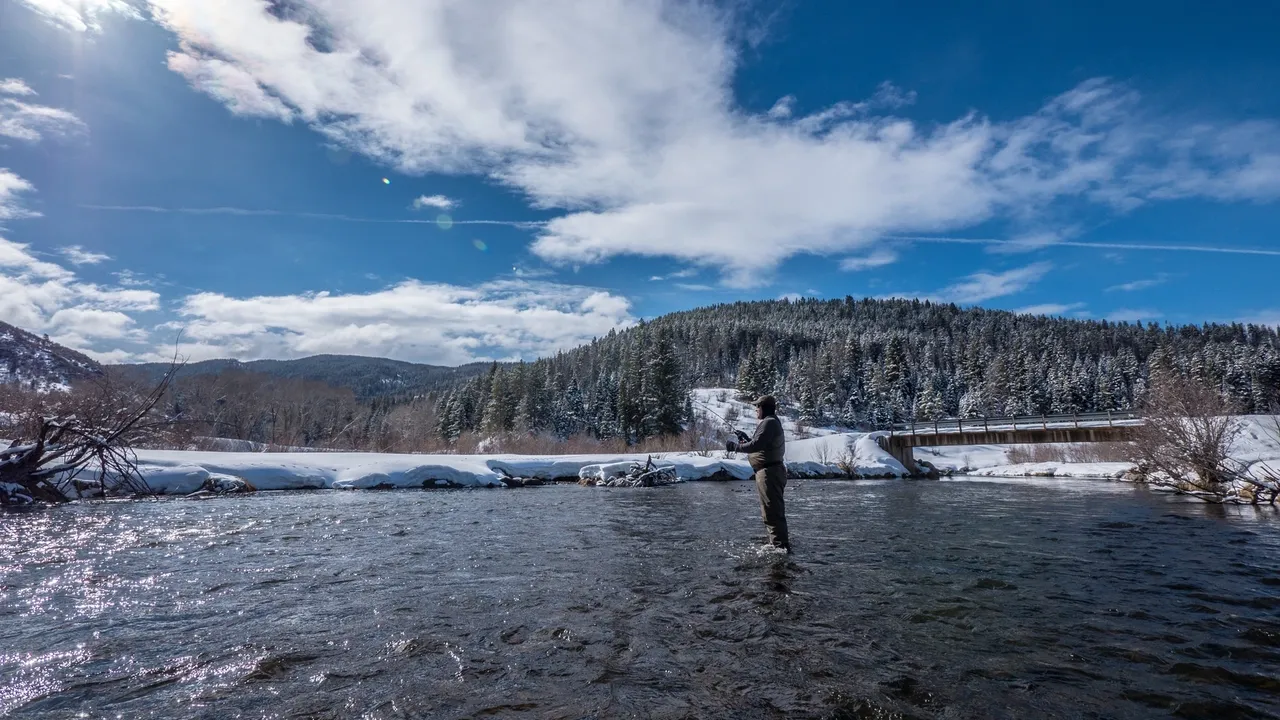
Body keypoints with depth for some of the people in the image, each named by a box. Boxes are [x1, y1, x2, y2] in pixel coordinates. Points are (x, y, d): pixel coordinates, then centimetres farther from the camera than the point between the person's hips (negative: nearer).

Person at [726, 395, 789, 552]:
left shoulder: (769, 422, -15)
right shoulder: (771, 422, 18)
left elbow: (757, 445, -24)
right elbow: (761, 445, 25)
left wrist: (735, 447, -16)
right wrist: (746, 438, 17)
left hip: (769, 472, -11)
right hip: (770, 471, 11)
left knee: (772, 511, -7)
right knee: (773, 510, 19)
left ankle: (781, 545, -3)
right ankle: (778, 544, 28)